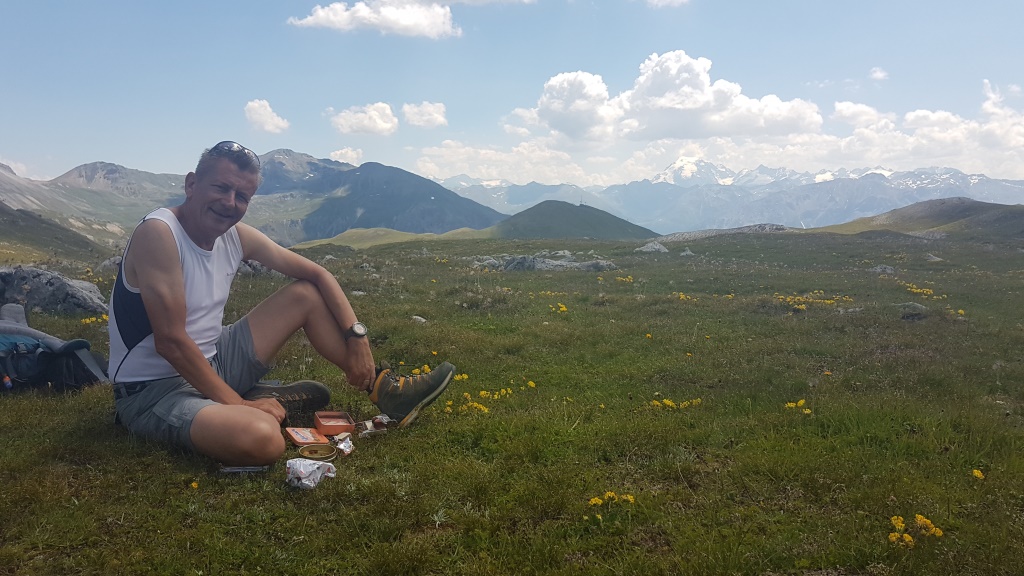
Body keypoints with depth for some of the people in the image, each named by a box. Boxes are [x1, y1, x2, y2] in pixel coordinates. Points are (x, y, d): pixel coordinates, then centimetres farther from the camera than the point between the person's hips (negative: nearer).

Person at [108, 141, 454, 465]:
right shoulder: (158, 233, -23)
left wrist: (357, 335, -8)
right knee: (262, 439, -37)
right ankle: (258, 402, -2)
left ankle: (385, 389, 8)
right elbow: (171, 341, -27)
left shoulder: (237, 237, -2)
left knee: (307, 293, 6)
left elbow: (318, 274, 4)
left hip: (212, 365, 8)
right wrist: (239, 404, -24)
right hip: (153, 389, -8)